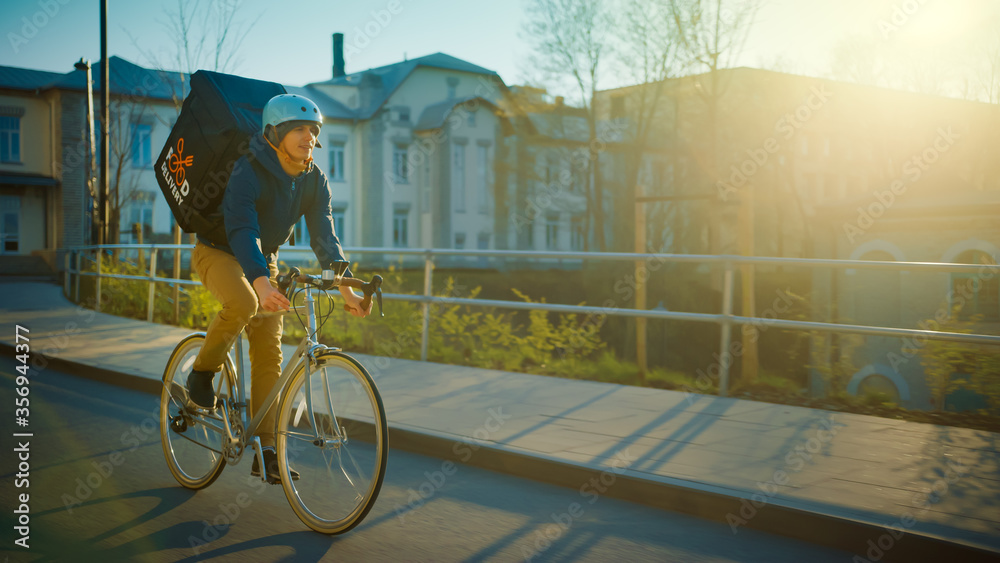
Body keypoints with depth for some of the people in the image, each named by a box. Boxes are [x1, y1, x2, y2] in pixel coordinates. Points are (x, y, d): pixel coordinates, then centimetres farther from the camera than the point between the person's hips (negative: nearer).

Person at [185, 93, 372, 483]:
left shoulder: (314, 181, -9)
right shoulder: (248, 172, -27)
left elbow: (324, 237, -13)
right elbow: (242, 231, -40)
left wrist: (346, 289, -27)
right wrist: (260, 282, -57)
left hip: (263, 258, 5)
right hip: (219, 251, -5)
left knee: (269, 352, -3)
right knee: (243, 303, -38)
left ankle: (265, 451, 2)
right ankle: (203, 371, -9)